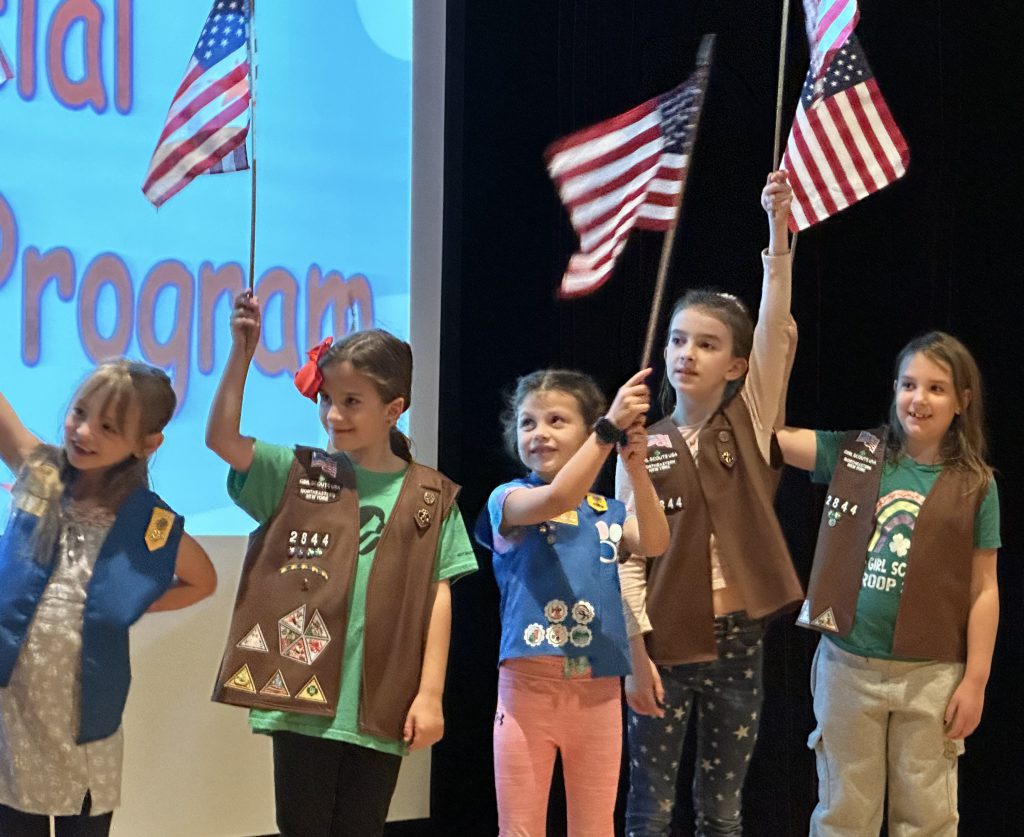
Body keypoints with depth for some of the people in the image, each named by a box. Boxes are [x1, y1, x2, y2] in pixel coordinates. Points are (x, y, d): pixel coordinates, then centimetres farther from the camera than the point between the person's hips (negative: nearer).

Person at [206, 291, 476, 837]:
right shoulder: (298, 475, 5)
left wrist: (429, 693, -3)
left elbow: (438, 597, 1)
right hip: (300, 694, 0)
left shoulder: (429, 497, 2)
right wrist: (242, 352, -14)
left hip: (380, 705, 0)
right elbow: (222, 439, -8)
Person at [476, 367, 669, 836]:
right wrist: (611, 426, -28)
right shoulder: (509, 499, 0)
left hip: (598, 690, 3)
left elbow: (655, 544, -9)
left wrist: (637, 470, -23)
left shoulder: (609, 513, 11)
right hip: (528, 686, -3)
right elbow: (557, 499, -22)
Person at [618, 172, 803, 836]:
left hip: (737, 639, 1)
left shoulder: (750, 424, 2)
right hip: (666, 642, -1)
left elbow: (777, 328, -11)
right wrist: (635, 650, -9)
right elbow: (630, 556, -1)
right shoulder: (643, 447, 1)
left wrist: (779, 230, -22)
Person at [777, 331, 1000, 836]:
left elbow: (984, 589, -1)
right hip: (847, 665, 1)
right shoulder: (852, 454, 1)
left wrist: (975, 680, -4)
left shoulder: (975, 485, -2)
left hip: (931, 675, -1)